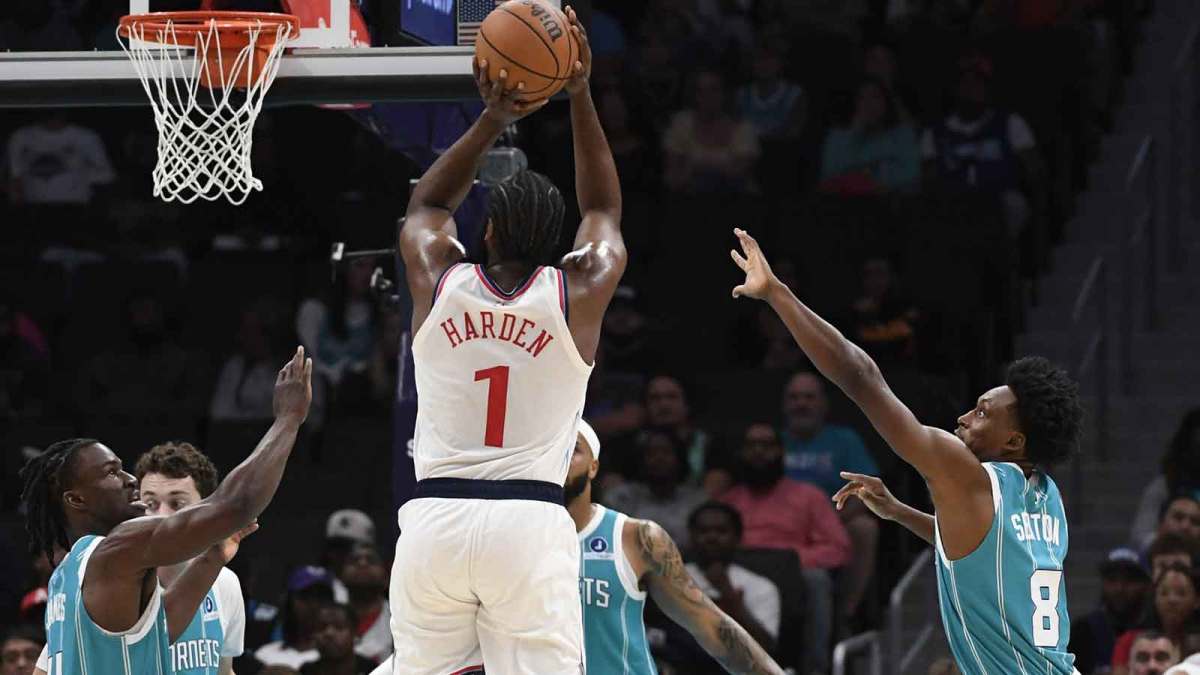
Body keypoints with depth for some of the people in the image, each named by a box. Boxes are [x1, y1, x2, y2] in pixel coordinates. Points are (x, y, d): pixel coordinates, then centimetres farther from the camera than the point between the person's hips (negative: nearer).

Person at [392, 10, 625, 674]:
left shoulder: (438, 281, 8)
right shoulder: (579, 290, 4)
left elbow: (426, 205, 31)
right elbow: (605, 211, 25)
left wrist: (492, 119, 25)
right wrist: (579, 97, 24)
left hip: (434, 519, 2)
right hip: (529, 521, -2)